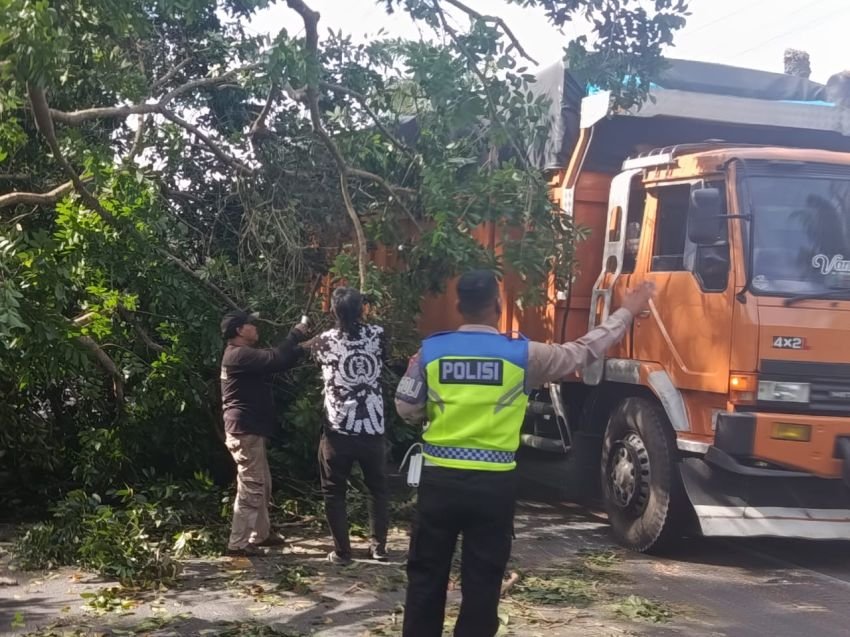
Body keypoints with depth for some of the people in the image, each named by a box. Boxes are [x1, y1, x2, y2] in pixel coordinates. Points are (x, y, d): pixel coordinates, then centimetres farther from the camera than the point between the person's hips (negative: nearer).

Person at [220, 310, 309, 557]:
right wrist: (296, 335, -13)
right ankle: (238, 543, -6)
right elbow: (275, 359, -25)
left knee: (263, 485, 18)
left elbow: (276, 362, 22)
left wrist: (301, 348, 11)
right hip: (245, 432, -11)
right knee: (250, 488, -9)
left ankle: (260, 534, 28)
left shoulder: (245, 355, 20)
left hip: (250, 431, 11)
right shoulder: (240, 355, -15)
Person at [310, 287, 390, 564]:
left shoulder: (324, 342, -6)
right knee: (378, 489, 18)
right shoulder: (377, 335, -3)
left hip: (338, 430, -2)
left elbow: (309, 349, 18)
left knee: (334, 492, 10)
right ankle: (379, 546, 22)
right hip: (372, 429, 2)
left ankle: (342, 551, 10)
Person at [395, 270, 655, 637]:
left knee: (426, 575, 12)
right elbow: (584, 351, 6)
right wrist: (627, 311, 18)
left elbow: (407, 410, 2)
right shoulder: (522, 354, -5)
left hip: (440, 478, 1)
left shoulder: (430, 351, -2)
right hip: (493, 484, -1)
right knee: (482, 581, 9)